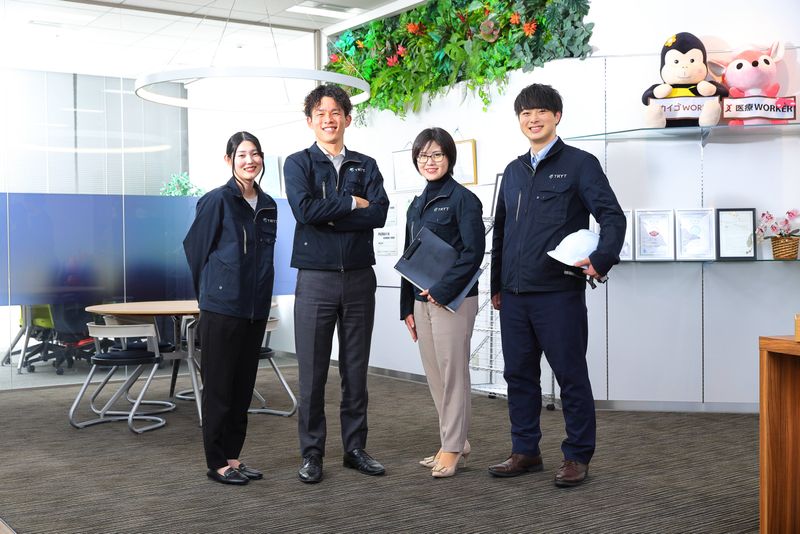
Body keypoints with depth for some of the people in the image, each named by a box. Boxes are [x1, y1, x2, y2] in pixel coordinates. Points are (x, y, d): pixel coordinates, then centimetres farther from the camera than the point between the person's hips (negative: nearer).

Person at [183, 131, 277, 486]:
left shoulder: (268, 206, 11)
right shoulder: (217, 200, -8)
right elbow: (195, 247, -3)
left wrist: (261, 296, 13)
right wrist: (211, 290, 6)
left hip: (256, 309, 6)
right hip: (222, 308, -6)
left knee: (243, 387, 12)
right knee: (219, 388, 2)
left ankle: (233, 457, 22)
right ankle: (217, 463, 11)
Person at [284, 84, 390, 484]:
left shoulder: (366, 166, 11)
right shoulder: (298, 163, 4)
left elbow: (379, 213, -6)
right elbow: (304, 209, -15)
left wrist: (328, 216, -11)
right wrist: (352, 203, -8)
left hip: (359, 277, 3)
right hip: (315, 278, -2)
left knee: (356, 369, 9)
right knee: (312, 371, 1)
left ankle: (355, 447, 20)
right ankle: (311, 453, 12)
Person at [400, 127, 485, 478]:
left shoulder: (463, 199, -6)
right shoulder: (416, 205, 15)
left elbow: (473, 251, -14)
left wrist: (443, 290, -18)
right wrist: (408, 307, 14)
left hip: (452, 300, -7)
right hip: (422, 300, 7)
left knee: (453, 373, -1)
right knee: (434, 375, 11)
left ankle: (452, 447, 9)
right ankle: (455, 442, 23)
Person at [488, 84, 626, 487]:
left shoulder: (579, 163, -1)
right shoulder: (513, 171, 17)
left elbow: (612, 216, -7)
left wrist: (602, 259, -25)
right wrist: (497, 285, 20)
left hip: (558, 291, -6)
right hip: (514, 294, 6)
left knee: (571, 376, 2)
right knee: (519, 374, 11)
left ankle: (577, 457, 14)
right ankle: (525, 451, 23)